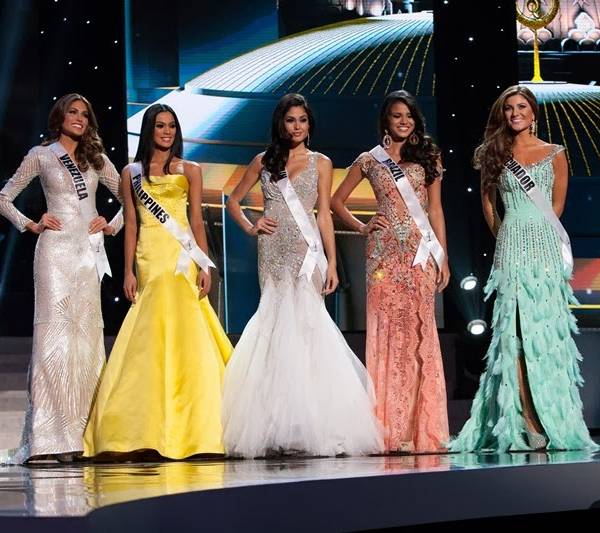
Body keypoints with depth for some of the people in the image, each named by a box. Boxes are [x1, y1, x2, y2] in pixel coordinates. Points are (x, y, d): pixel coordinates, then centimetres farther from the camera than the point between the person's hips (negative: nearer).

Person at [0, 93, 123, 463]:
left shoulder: (96, 158, 16)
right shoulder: (41, 156, 7)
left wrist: (113, 226, 7)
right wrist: (31, 225, -2)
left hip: (89, 252, 4)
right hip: (56, 248, -4)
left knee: (87, 334, 1)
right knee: (55, 332, -11)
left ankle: (81, 431, 4)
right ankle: (52, 436, -13)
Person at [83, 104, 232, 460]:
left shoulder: (190, 170, 11)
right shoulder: (131, 173, 12)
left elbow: (197, 221, 7)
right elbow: (131, 225, 9)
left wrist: (205, 266, -2)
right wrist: (129, 271, 1)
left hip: (182, 259, -1)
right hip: (149, 259, 1)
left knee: (181, 336, -8)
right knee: (147, 340, -4)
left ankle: (182, 429, -5)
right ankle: (146, 430, -2)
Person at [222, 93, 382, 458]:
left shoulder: (321, 163, 9)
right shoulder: (264, 161, 13)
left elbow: (324, 215, 5)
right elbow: (234, 201, 22)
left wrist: (332, 263, -2)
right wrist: (250, 227, 3)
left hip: (306, 252, -2)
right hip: (274, 253, 2)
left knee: (302, 324, -11)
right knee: (278, 325, -3)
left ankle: (309, 426, -10)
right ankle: (278, 429, -2)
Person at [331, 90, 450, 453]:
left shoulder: (428, 157, 12)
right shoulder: (370, 160, 9)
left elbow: (435, 210, 10)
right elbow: (337, 200, 17)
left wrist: (444, 258, 5)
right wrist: (362, 227, 2)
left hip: (421, 253, 1)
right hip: (386, 253, -1)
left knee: (420, 332, -3)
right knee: (388, 331, -4)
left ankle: (423, 429, 0)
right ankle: (391, 428, -2)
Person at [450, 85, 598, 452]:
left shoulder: (554, 154, 8)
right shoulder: (495, 155, 11)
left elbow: (557, 205, 13)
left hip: (545, 246, -1)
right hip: (511, 248, 1)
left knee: (546, 332, -4)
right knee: (516, 333, -7)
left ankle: (554, 422, -1)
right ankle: (529, 424, -9)